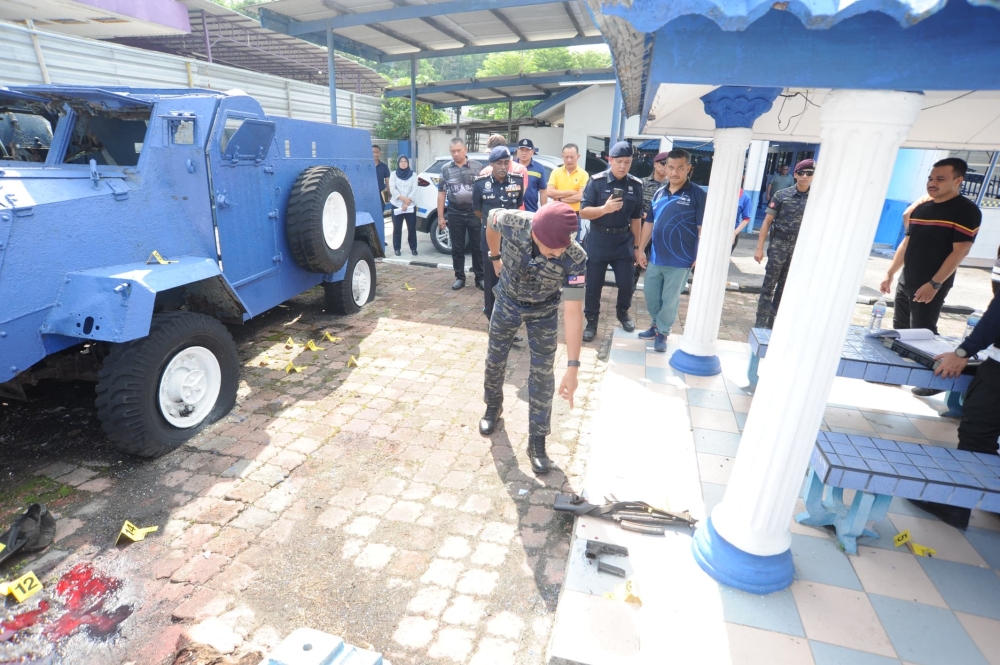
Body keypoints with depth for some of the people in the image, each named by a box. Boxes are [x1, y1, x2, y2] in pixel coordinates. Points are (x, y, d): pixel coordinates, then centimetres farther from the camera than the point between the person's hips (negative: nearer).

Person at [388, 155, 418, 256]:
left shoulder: (412, 175, 6)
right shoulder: (394, 174, 5)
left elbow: (414, 190, -3)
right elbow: (392, 189, -5)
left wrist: (407, 203, -13)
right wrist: (403, 198, -17)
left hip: (410, 206, 0)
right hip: (397, 205, 0)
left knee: (412, 228, 0)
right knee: (397, 228, 2)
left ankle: (413, 248, 10)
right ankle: (396, 248, 10)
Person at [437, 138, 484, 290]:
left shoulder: (477, 166, 2)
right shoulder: (446, 169, 5)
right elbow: (441, 193, 8)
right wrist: (440, 216, 4)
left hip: (475, 213, -1)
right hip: (455, 214, 1)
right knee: (457, 248, 7)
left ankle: (480, 278, 14)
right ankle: (460, 278, 18)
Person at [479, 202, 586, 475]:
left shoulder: (575, 258, -36)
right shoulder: (512, 223, -34)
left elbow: (573, 312, -34)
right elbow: (491, 220, -8)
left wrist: (572, 367, -37)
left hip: (544, 311, -1)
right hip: (507, 301, 2)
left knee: (542, 374, 1)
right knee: (495, 360, 16)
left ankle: (537, 441, 16)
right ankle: (493, 407, 45)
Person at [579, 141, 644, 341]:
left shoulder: (636, 185, 3)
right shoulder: (597, 181, -8)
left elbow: (636, 218, 9)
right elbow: (583, 212, -12)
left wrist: (636, 246, 10)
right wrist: (605, 208, -29)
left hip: (624, 240, 3)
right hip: (598, 239, -2)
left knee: (627, 281, 5)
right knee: (593, 284, 3)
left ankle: (622, 312, 33)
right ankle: (591, 321, 20)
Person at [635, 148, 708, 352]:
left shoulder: (698, 195, -8)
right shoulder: (659, 193, 7)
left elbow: (703, 228, -10)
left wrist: (701, 257, -13)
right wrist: (640, 249, 9)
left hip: (680, 261, -5)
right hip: (655, 258, 5)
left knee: (669, 300, 6)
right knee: (650, 295, 15)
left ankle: (662, 332, 23)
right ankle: (656, 325, 36)